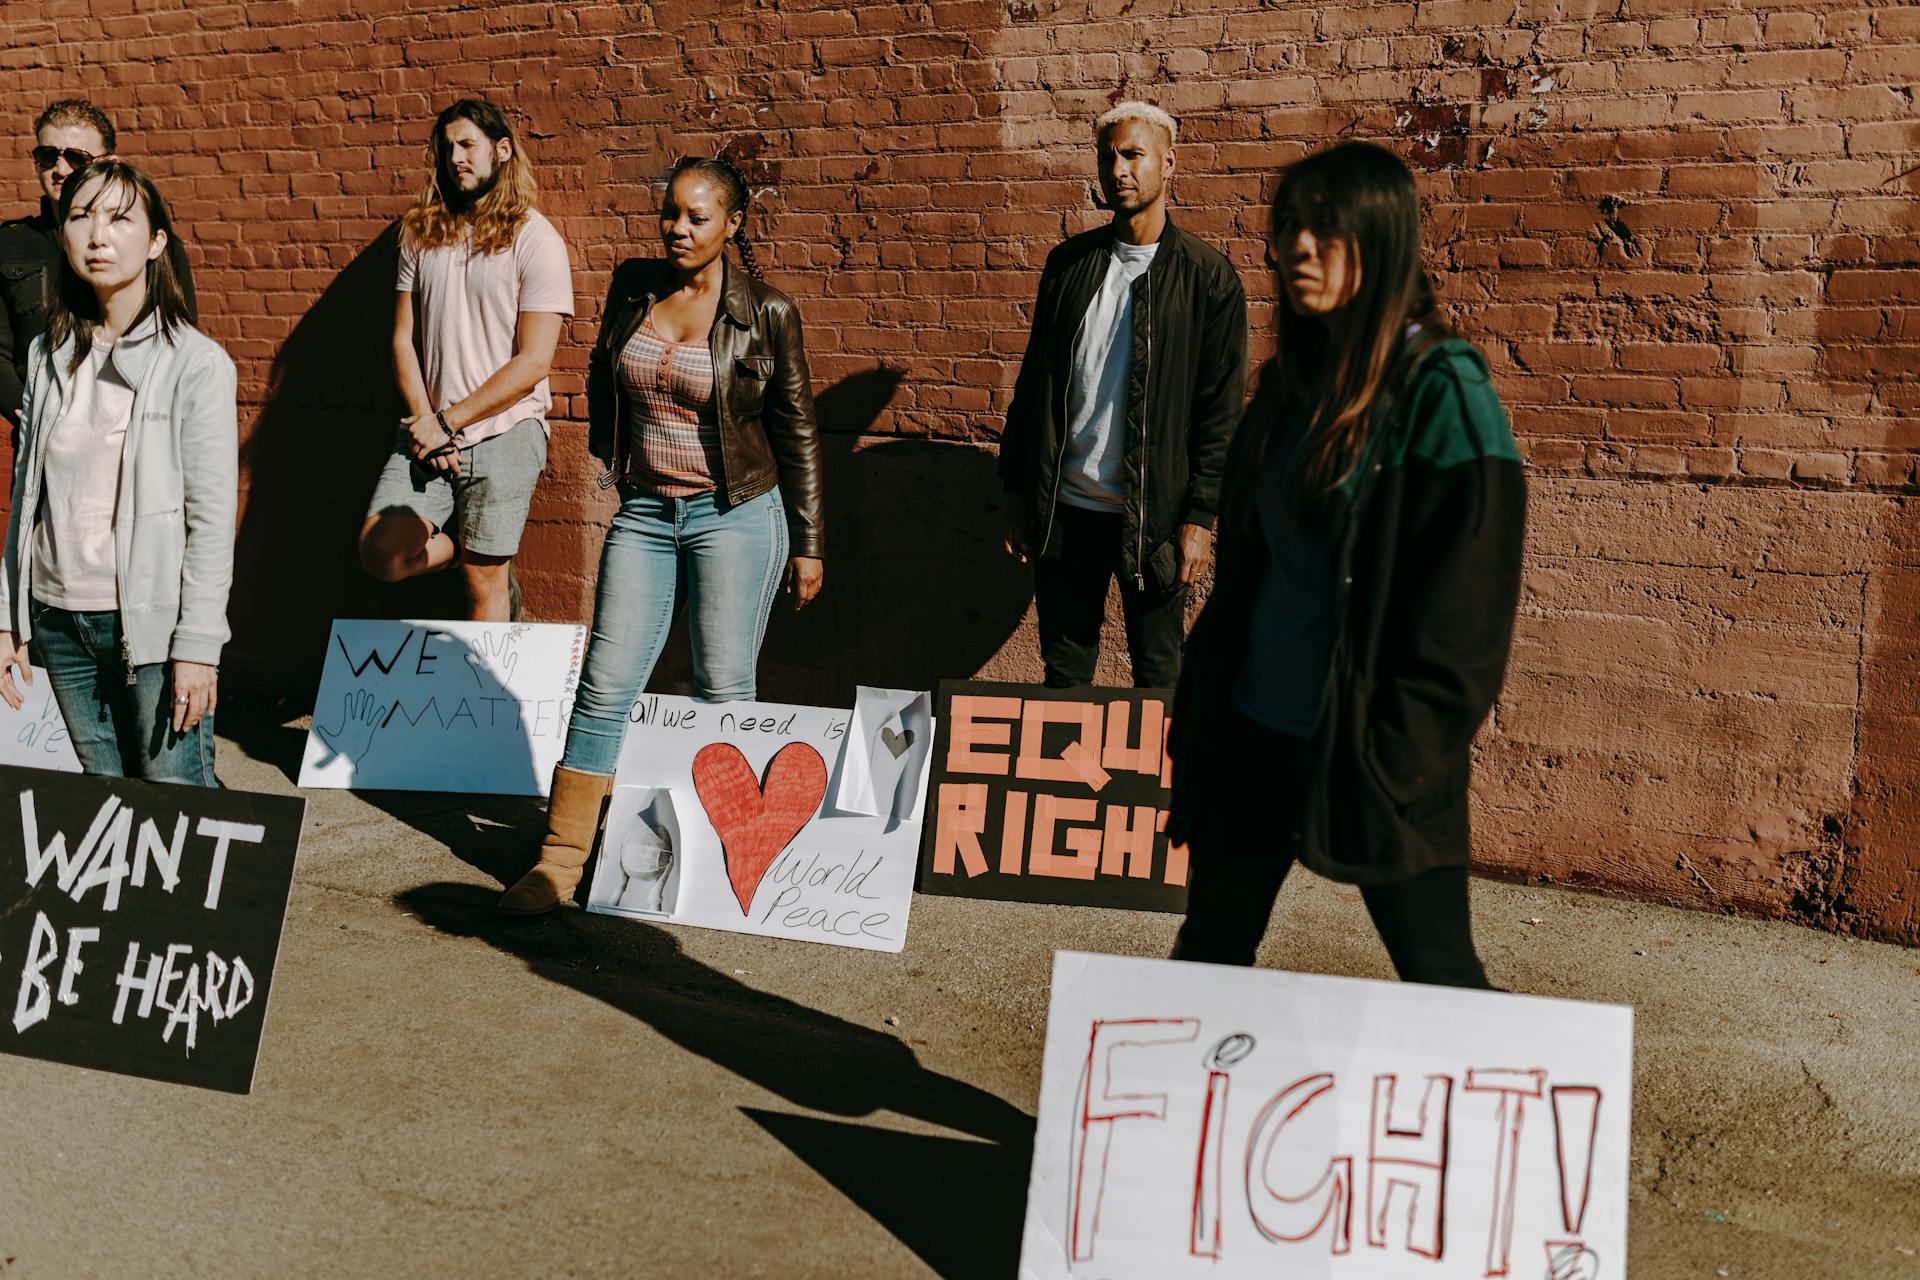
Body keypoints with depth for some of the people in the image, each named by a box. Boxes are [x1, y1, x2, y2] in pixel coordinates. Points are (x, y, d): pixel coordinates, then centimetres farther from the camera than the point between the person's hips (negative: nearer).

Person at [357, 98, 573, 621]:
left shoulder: (536, 240, -6)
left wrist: (449, 422, -12)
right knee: (380, 554, -8)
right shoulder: (423, 233, 9)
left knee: (483, 587, 1)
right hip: (430, 431, 4)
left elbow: (533, 362, -11)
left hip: (504, 432, -4)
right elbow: (403, 338, 8)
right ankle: (468, 547, 19)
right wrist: (425, 422, -7)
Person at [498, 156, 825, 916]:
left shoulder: (765, 312, -6)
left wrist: (807, 545, 1)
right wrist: (605, 454, 19)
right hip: (644, 511, 3)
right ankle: (560, 860, 8)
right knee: (605, 684, 1)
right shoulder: (632, 286, 4)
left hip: (735, 514, -3)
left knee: (723, 692, 3)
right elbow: (601, 373, 24)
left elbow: (795, 430, 0)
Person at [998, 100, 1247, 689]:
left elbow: (1222, 410, -4)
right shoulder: (1069, 261, 7)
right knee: (1063, 673, 13)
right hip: (1064, 508, 3)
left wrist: (1199, 517, -9)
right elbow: (1033, 378, 11)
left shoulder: (1207, 277, -4)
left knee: (1158, 676, 9)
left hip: (1152, 517, -3)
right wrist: (1015, 488, 7)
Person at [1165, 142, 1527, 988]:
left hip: (1366, 749, -6)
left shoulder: (1441, 394, -13)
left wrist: (1400, 759, -17)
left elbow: (1464, 608, -15)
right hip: (1254, 729, 7)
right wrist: (1199, 711, 12)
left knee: (1438, 977, 6)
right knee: (1208, 952, 15)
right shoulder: (1288, 386, 9)